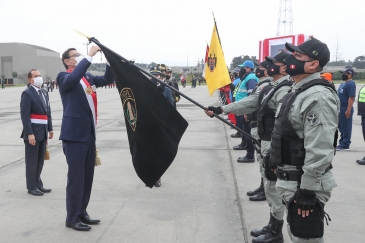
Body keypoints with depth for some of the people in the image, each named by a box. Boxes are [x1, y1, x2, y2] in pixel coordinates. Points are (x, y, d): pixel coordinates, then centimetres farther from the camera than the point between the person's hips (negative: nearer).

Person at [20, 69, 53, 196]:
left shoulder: (44, 92, 13)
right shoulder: (27, 93, -10)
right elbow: (25, 115, -16)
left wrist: (50, 128, 11)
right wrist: (29, 133, -21)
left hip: (43, 132, 7)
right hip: (33, 132, -7)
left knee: (40, 160, 15)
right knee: (32, 161, 3)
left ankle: (38, 184, 27)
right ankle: (32, 187, 14)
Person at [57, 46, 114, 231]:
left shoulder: (88, 77, 15)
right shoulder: (64, 77, -6)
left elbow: (108, 79, 12)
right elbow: (73, 78, -28)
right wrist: (90, 56, -27)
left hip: (89, 133, 7)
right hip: (74, 134, -7)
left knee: (87, 177, 14)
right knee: (76, 177, -2)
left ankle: (82, 213, 27)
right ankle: (72, 218, 11)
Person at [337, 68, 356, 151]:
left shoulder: (351, 84, -15)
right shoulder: (343, 83, 17)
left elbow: (351, 98, -21)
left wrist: (348, 110, -25)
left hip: (345, 110, -10)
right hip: (340, 109, 10)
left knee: (346, 127, -3)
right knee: (341, 127, 16)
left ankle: (345, 145, 2)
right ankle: (342, 142, 25)